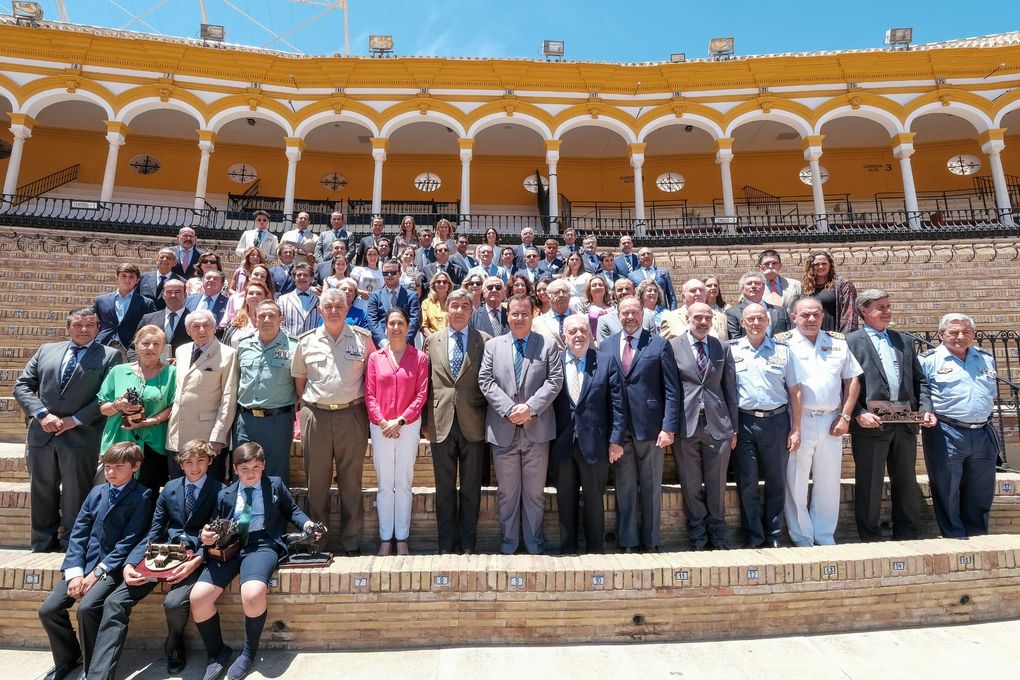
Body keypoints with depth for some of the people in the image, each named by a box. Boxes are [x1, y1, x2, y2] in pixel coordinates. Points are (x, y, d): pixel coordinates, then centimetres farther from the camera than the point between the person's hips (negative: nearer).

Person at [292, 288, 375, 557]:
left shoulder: (363, 338, 2)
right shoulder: (306, 341, 7)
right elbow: (299, 379, 15)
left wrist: (365, 406, 5)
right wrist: (310, 404, 9)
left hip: (352, 416, -1)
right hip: (315, 416, 1)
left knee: (351, 481, 6)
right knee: (316, 481, 10)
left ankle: (351, 542, 17)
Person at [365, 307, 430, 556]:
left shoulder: (419, 358, 1)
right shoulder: (375, 357, 5)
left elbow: (422, 394, -3)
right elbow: (369, 394, 3)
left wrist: (400, 421, -9)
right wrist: (382, 422, -7)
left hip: (408, 426, -1)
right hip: (380, 427, 1)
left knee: (404, 484, 5)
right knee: (385, 484, 7)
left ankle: (402, 538, 16)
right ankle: (385, 538, 17)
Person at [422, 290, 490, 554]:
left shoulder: (484, 340, 2)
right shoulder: (432, 341, 8)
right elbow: (426, 383, 8)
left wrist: (489, 420, -3)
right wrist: (425, 421, 4)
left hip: (473, 425, -1)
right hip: (441, 424, 1)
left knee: (471, 489, 8)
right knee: (444, 489, 10)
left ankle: (467, 544, 22)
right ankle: (446, 544, 23)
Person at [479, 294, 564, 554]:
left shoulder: (548, 345, 5)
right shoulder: (493, 345, 8)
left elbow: (554, 380, -4)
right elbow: (486, 381, -1)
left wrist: (531, 407, -15)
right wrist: (509, 409, -13)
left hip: (536, 429, 0)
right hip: (503, 430, 1)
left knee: (535, 492, 10)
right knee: (507, 492, 11)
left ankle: (534, 544, 26)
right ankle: (508, 543, 25)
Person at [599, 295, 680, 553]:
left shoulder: (659, 345, 1)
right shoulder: (605, 346, 8)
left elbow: (672, 390, -2)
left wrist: (669, 427, -10)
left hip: (650, 427, -1)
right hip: (617, 428, 2)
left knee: (651, 488, 9)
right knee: (624, 488, 8)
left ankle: (651, 541, 24)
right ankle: (627, 541, 21)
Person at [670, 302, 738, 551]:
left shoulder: (723, 348, 9)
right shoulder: (672, 347, 0)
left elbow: (730, 388, 10)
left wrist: (733, 427, 8)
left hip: (717, 425, 2)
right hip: (685, 425, -2)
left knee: (717, 485, 9)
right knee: (691, 486, 7)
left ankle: (717, 537, 25)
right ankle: (698, 538, 22)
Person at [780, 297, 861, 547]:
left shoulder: (838, 343, 10)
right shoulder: (783, 343, -2)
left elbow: (852, 380, 11)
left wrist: (845, 417, 3)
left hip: (831, 421, 4)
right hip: (798, 420, -3)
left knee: (829, 481, 11)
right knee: (796, 481, 3)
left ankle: (825, 536, 26)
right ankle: (801, 538, 17)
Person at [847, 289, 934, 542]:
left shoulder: (904, 341, 16)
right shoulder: (851, 342, -3)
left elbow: (919, 380, 16)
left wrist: (926, 409, 1)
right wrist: (859, 414, -18)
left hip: (905, 424, 6)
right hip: (871, 424, -6)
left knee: (906, 483, 15)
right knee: (869, 485, 2)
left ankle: (907, 536, 28)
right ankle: (870, 538, 14)